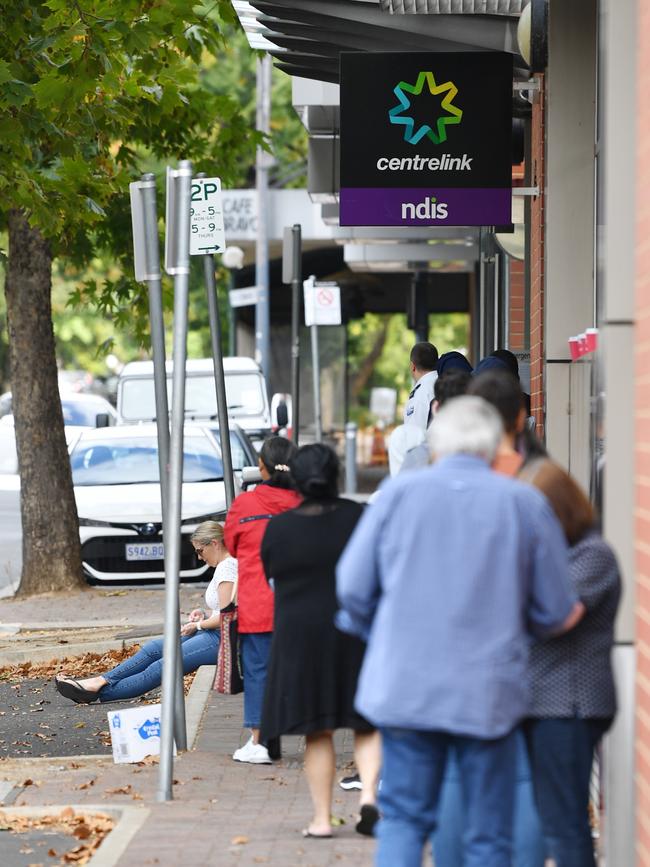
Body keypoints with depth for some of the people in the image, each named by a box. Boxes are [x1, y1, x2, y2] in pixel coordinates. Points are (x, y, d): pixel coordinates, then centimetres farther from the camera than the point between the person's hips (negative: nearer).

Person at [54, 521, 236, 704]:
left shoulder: (227, 567, -15)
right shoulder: (227, 564, 18)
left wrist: (198, 625, -7)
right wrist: (205, 615, 13)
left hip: (220, 639, -10)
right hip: (213, 635, 10)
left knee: (163, 667, -12)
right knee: (154, 648, 5)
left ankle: (103, 691, -14)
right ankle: (101, 681, 0)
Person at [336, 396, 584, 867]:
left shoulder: (400, 492, -1)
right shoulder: (525, 504, -3)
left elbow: (353, 588, 2)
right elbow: (556, 612, 2)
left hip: (405, 685, 1)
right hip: (489, 693, -1)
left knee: (404, 818, 13)